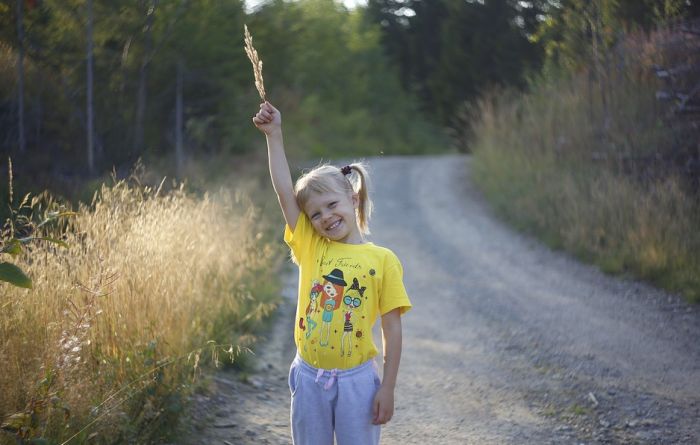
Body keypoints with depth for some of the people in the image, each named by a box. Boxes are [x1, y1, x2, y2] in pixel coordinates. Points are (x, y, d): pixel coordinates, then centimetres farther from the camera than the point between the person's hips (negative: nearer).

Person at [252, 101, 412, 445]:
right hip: (309, 377, 3)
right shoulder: (311, 248, 2)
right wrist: (274, 135, -9)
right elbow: (284, 191, -5)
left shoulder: (383, 260, -5)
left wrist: (387, 389, -7)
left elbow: (392, 330, -5)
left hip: (356, 379, -3)